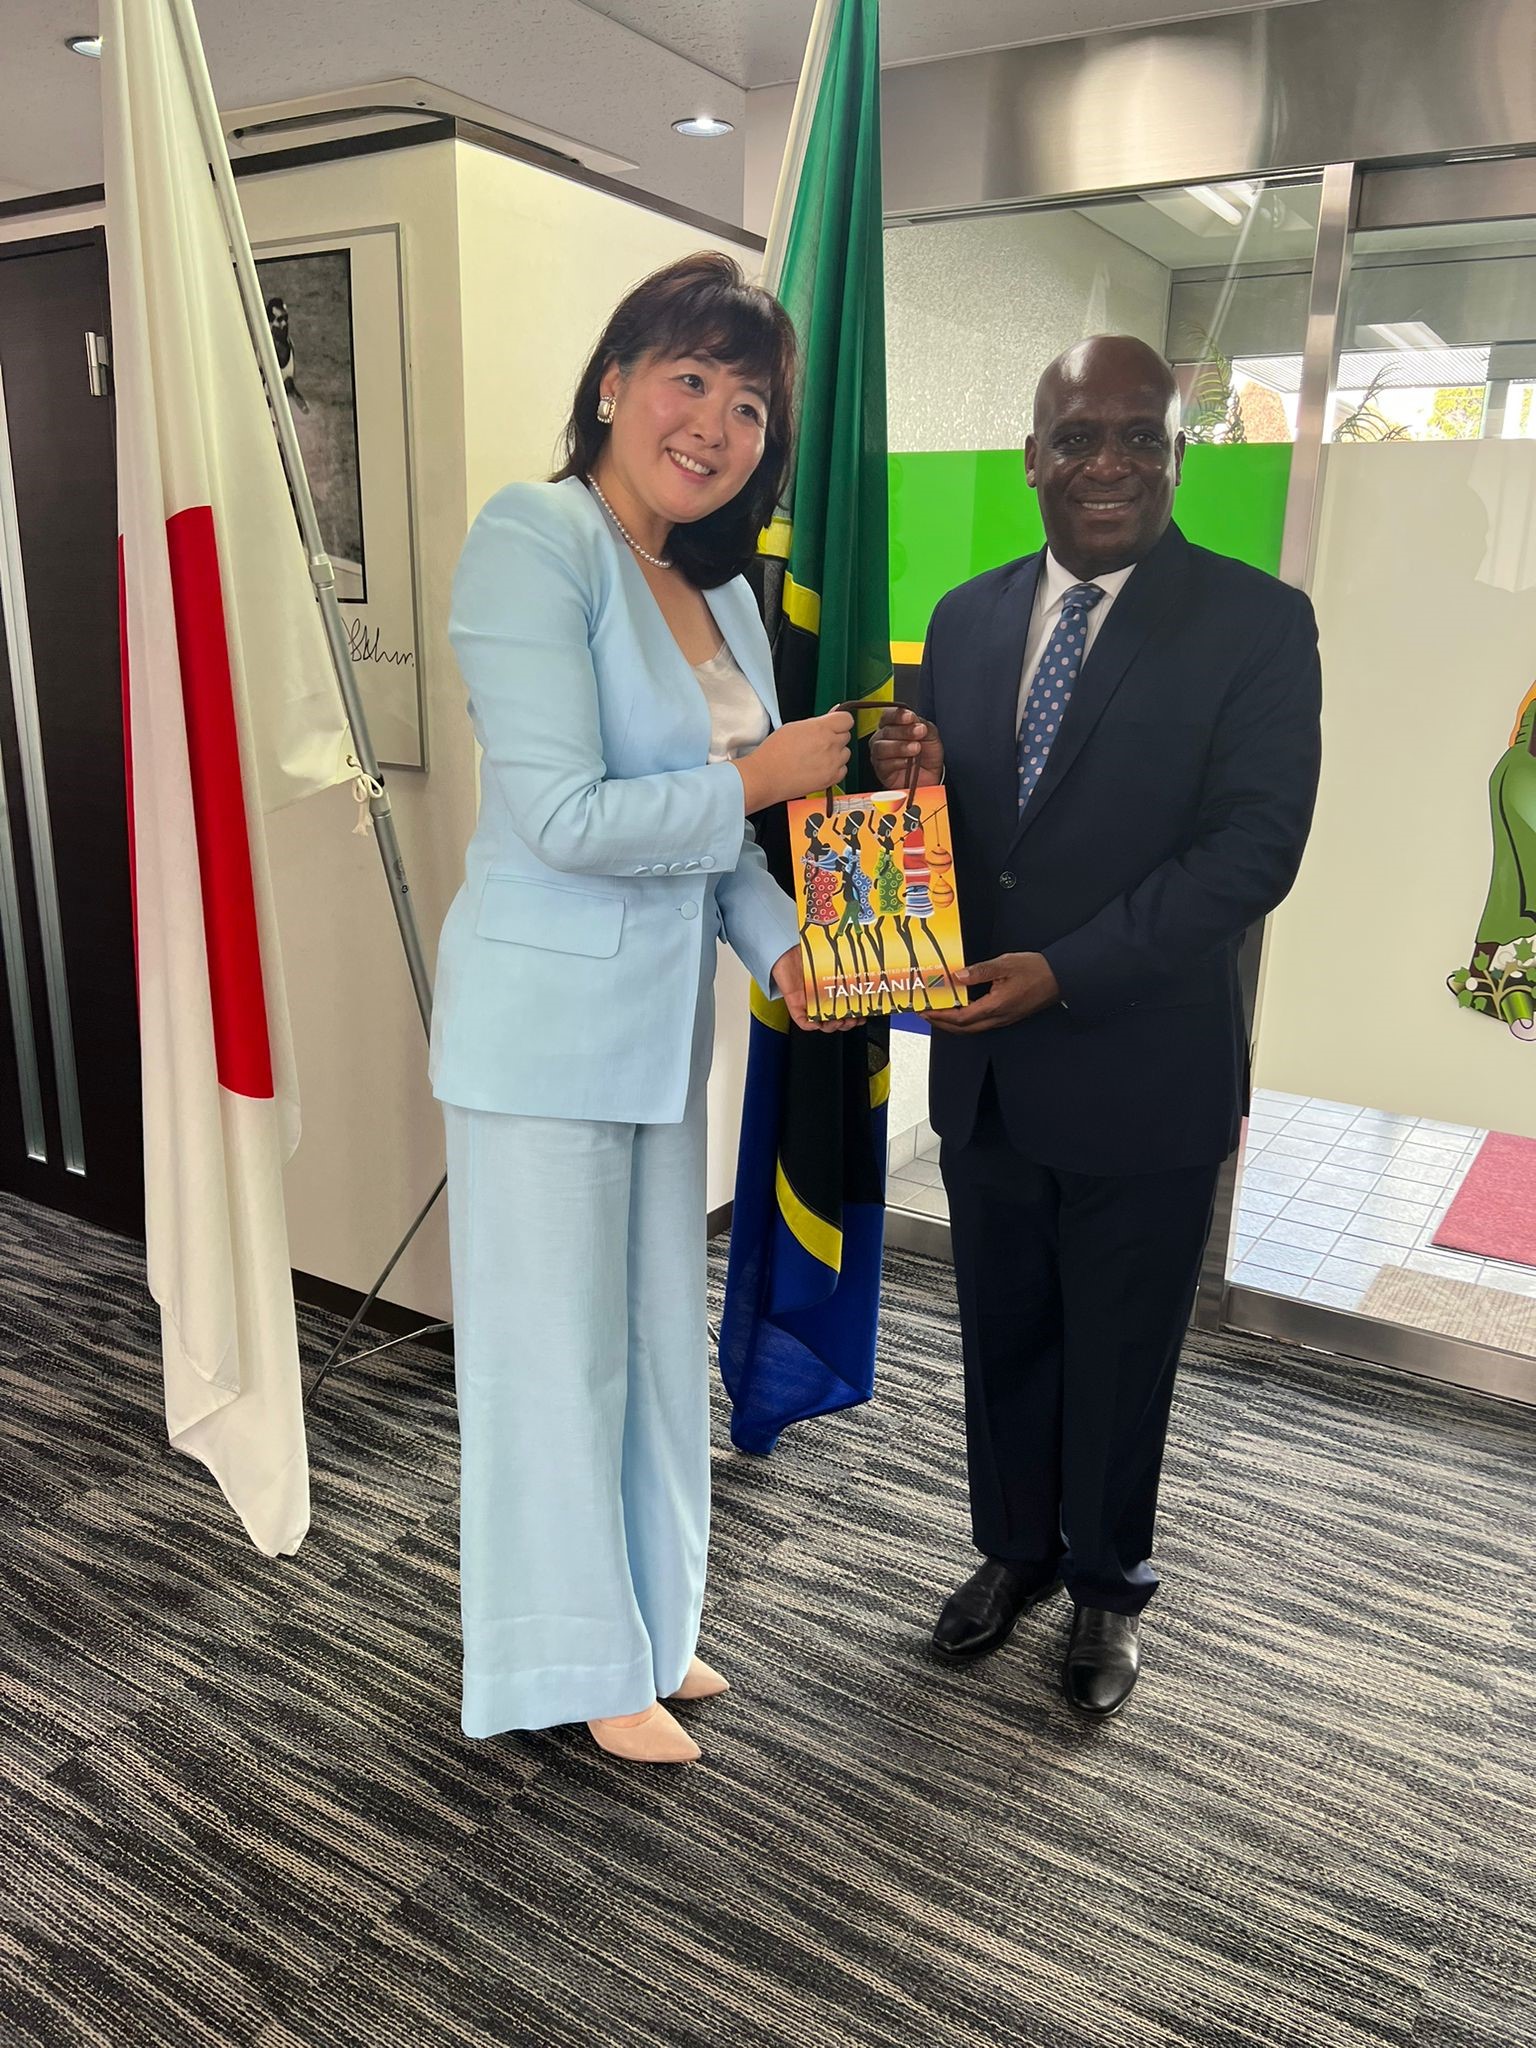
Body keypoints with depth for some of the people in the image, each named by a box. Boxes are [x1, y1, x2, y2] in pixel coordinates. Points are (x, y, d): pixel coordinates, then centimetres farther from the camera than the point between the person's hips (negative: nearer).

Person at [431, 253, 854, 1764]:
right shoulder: (534, 539, -14)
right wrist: (760, 778, -13)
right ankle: (581, 1663, 30)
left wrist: (779, 941, -1)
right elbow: (564, 816, -23)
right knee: (559, 1347, 8)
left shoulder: (720, 591, 11)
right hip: (546, 1016, -8)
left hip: (664, 1016, 8)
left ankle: (647, 1624, 41)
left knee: (659, 1334, 19)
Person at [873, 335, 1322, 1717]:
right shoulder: (968, 617, 6)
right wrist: (912, 784, -14)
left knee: (1119, 1353, 14)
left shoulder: (1257, 623, -8)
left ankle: (1107, 1586, 38)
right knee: (1003, 1335, 19)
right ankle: (1016, 1549, 43)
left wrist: (1065, 970, -24)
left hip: (1142, 1071, -4)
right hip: (984, 1067, 4)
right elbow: (941, 827, 10)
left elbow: (1254, 847, -16)